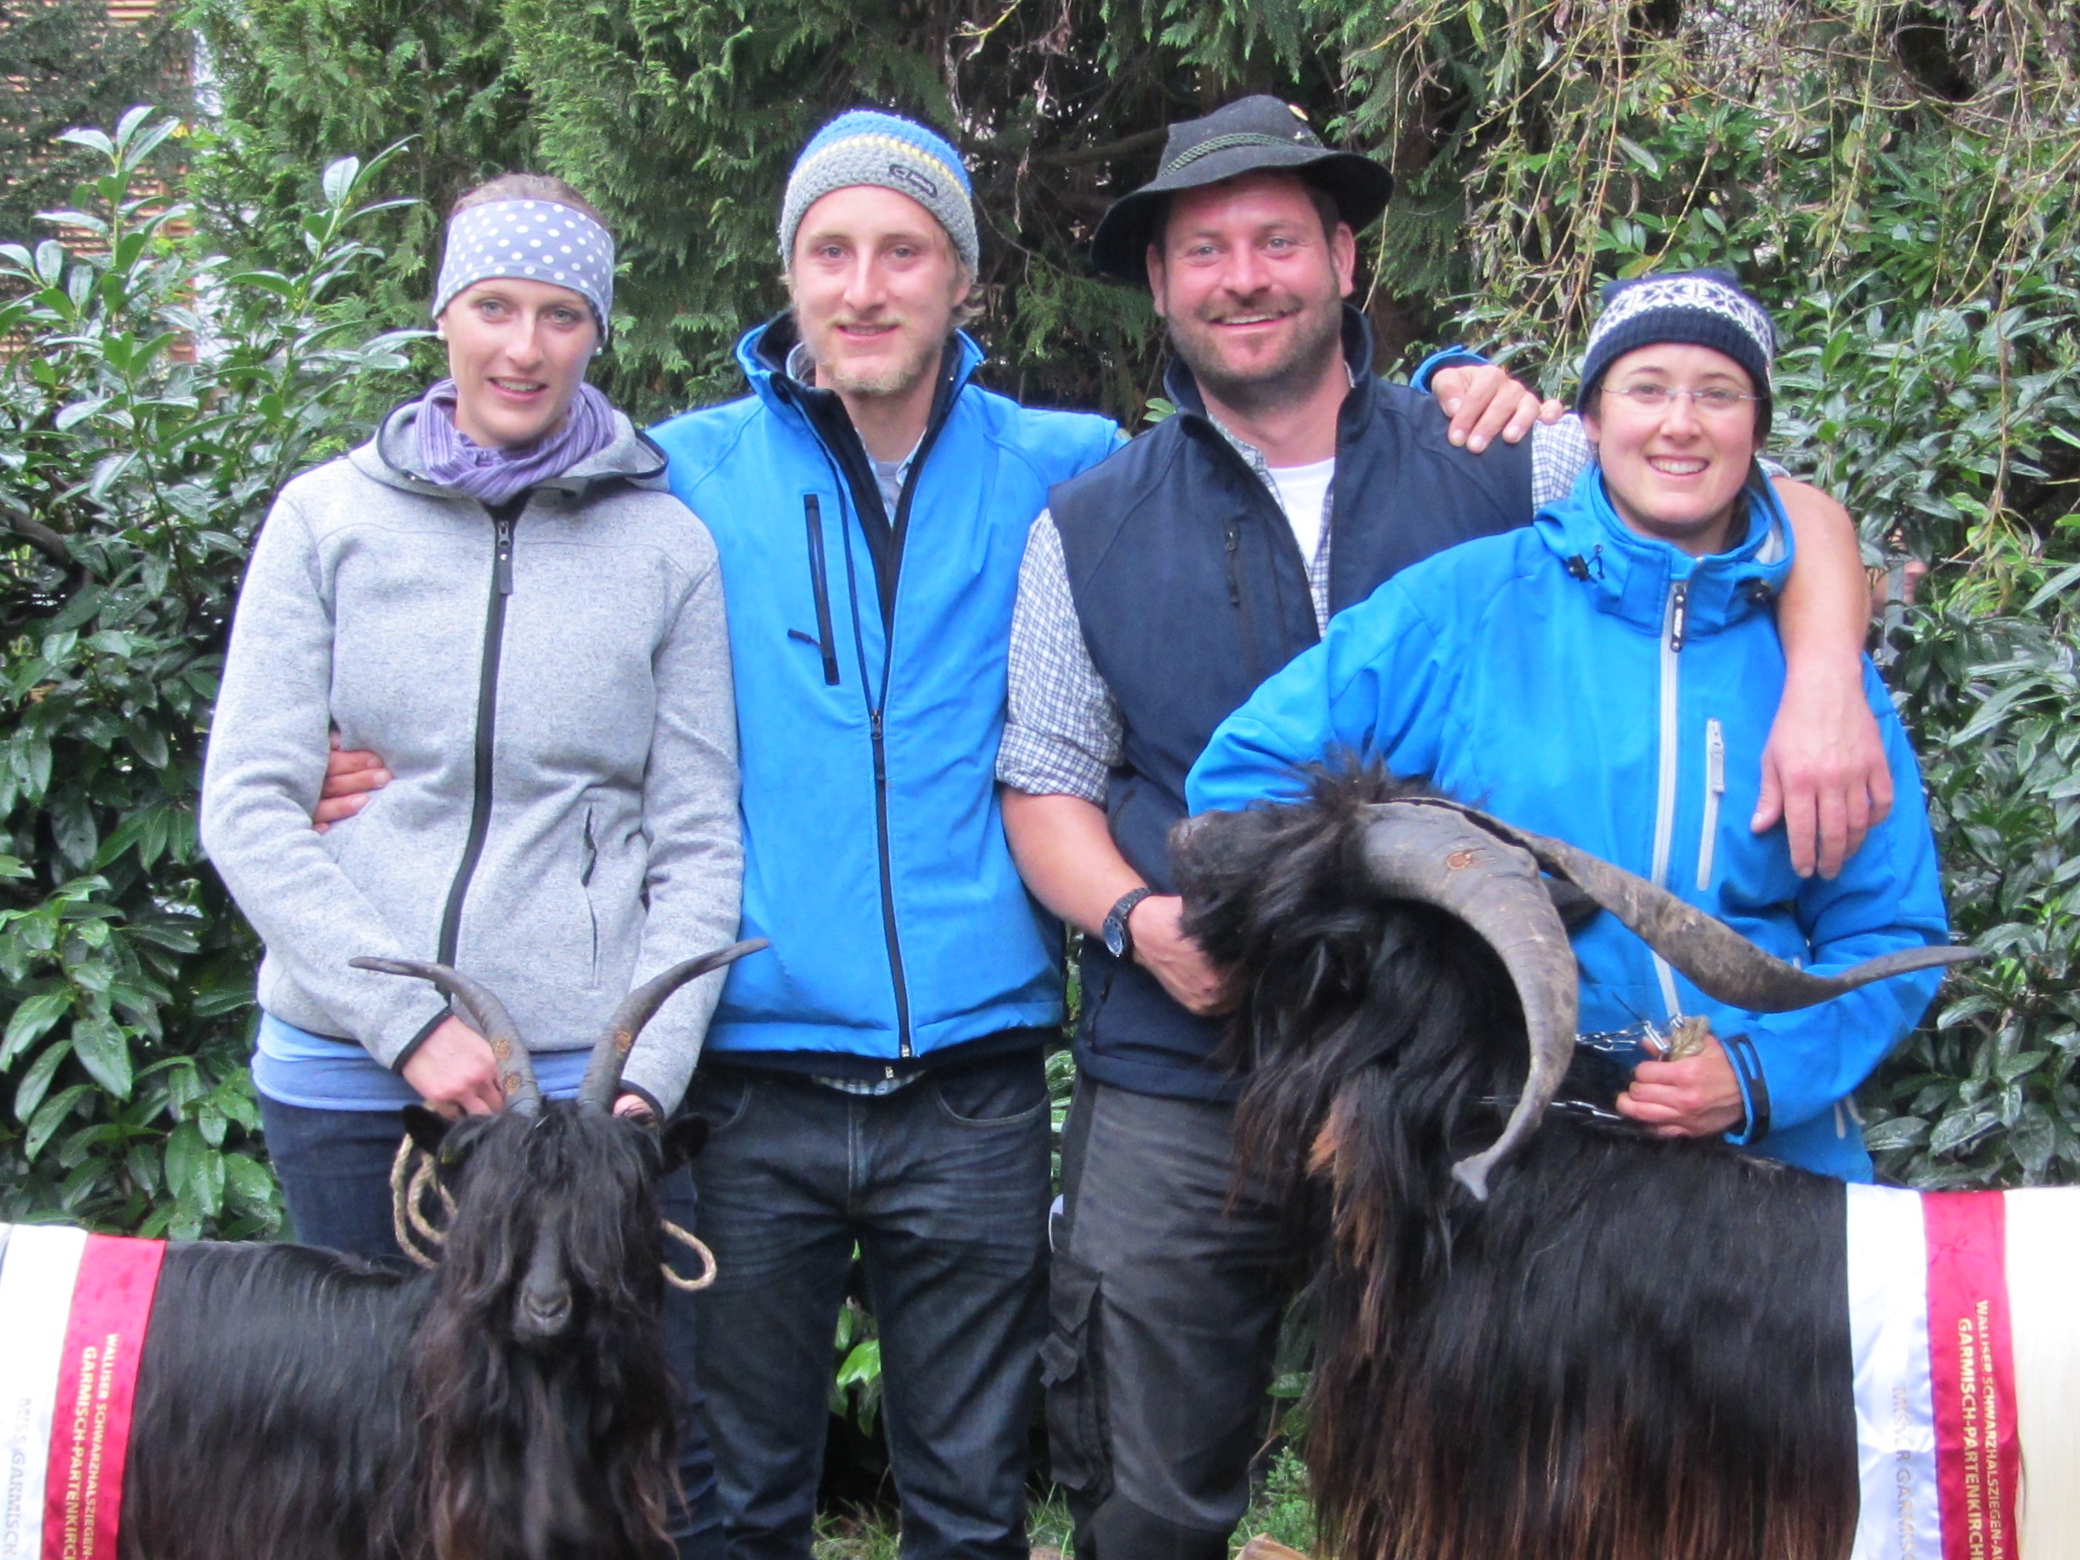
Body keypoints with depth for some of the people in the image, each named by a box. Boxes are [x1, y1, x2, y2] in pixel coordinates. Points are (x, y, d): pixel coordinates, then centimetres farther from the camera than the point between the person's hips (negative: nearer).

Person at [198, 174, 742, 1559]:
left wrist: (646, 1079, -8)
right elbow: (248, 807, -1)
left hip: (587, 1079, -1)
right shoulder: (328, 518, 4)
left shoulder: (667, 545, 3)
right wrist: (409, 1023, -10)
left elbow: (698, 844, 3)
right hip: (348, 1079, 1)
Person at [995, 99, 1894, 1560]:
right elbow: (1048, 785, 9)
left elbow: (1793, 514, 4)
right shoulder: (1087, 531, 7)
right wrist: (1136, 918, -11)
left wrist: (1823, 680, -15)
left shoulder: (1495, 471, 3)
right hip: (1176, 1097, 1)